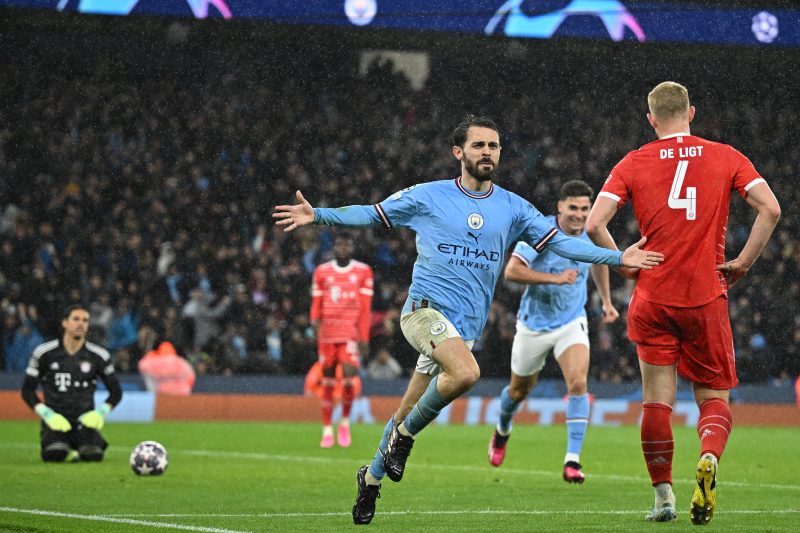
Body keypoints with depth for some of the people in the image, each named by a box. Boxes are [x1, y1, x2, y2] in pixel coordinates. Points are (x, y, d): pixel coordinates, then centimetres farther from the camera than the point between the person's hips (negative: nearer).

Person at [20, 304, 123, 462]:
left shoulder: (99, 356, 4)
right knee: (54, 455, -32)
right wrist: (47, 414, -10)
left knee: (93, 455, -29)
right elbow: (27, 390, 4)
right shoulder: (44, 353, 1)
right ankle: (65, 447, 8)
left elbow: (115, 391, 12)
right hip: (55, 419, -1)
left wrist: (101, 412, -7)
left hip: (85, 420, 1)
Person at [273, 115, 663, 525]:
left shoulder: (513, 208, 9)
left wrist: (618, 258, -3)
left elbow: (561, 242, 7)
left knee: (409, 412, 7)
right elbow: (371, 214, 8)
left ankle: (372, 476, 30)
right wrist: (318, 215, -4)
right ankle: (405, 434, -9)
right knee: (466, 372, -32)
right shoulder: (428, 197, 2)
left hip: (466, 325, 4)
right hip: (425, 308, -4)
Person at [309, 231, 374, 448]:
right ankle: (327, 430, 8)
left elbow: (365, 308, 5)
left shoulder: (363, 272, 6)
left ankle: (345, 422, 7)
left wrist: (364, 337, -1)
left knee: (349, 378, -15)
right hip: (327, 333, 2)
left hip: (351, 333, -2)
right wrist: (315, 321, -10)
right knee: (328, 380, 2)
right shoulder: (322, 272, 10)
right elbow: (316, 304, 10)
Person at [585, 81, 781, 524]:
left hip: (653, 300, 0)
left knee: (657, 401, 7)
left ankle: (663, 496, 4)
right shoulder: (725, 157, 3)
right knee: (714, 396, 9)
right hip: (707, 297, 0)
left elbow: (594, 224, -7)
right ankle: (709, 457, -21)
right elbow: (770, 209, -8)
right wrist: (743, 263, 0)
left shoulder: (633, 164, 2)